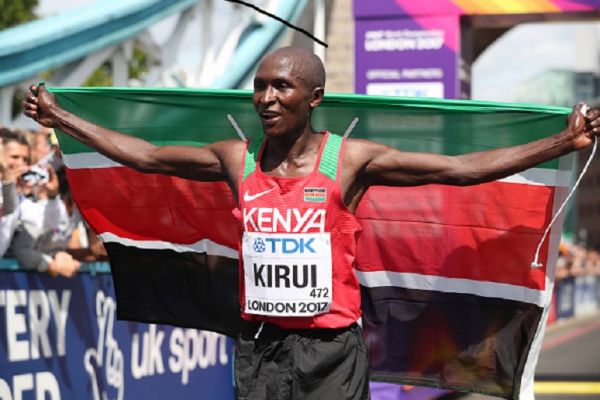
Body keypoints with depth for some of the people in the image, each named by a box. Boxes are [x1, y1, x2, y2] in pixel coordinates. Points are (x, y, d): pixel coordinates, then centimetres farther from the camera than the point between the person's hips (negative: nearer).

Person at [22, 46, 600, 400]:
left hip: (330, 348, -3)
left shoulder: (350, 159, -5)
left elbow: (462, 168, -8)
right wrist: (60, 119, 17)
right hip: (259, 347, 3)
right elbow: (145, 156, 15)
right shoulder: (238, 160, 5)